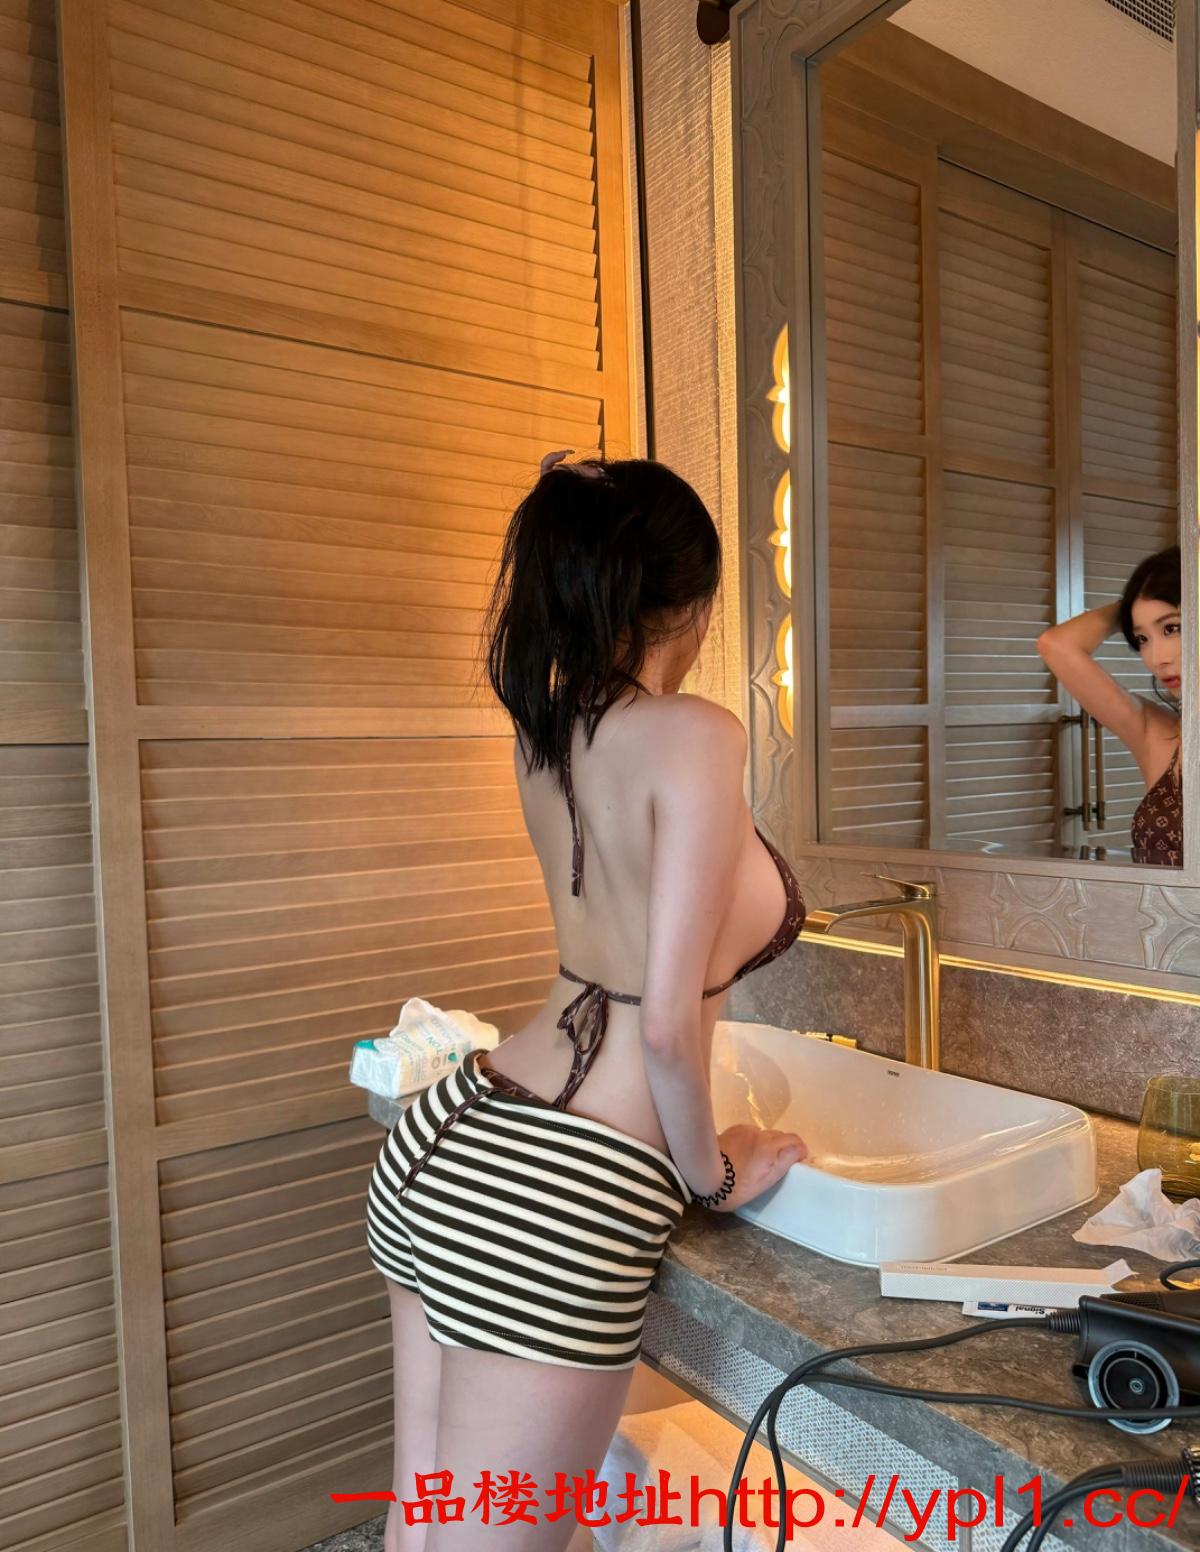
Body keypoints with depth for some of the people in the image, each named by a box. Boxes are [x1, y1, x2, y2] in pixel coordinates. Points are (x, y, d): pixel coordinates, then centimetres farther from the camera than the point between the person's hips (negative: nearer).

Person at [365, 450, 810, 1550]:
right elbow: (670, 1021, -17)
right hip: (559, 1204, -7)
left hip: (443, 1143, 8)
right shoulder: (696, 735, -16)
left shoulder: (546, 728, 6)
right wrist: (713, 1175, -3)